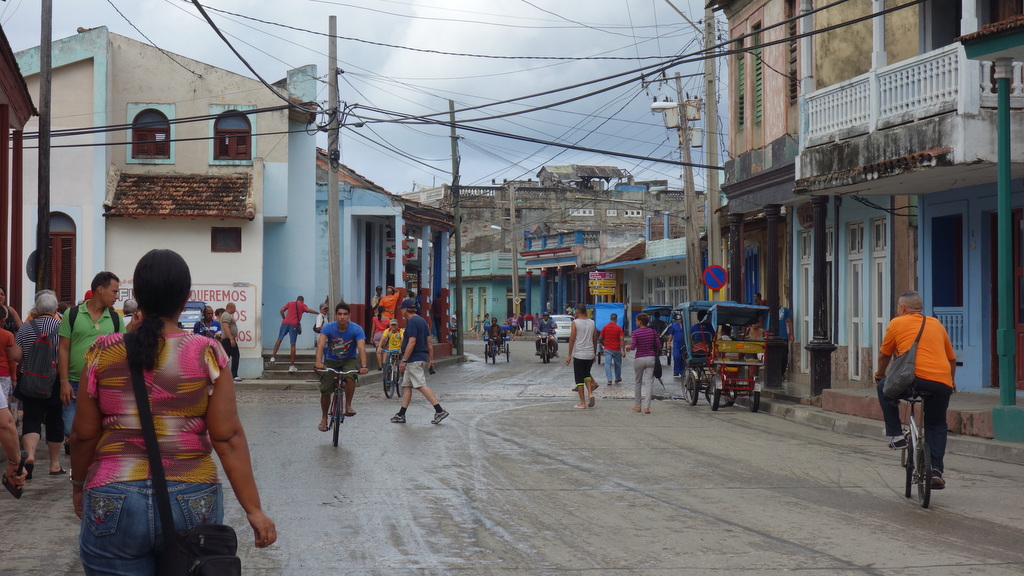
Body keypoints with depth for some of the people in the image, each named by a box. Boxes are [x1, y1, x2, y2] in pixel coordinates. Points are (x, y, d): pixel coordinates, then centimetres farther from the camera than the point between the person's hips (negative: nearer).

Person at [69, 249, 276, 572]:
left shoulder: (104, 353, -2)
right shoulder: (207, 354, -4)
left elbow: (84, 434, 3)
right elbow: (228, 438, -7)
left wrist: (79, 485, 20)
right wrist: (254, 510, -4)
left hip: (113, 505, 0)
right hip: (192, 504, 0)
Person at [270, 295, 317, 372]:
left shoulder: (290, 303, 21)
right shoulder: (303, 305, 13)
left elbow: (281, 310, 12)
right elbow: (308, 310, -7)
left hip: (285, 323, 2)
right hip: (294, 325, -2)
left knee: (279, 339, 17)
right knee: (293, 345, -1)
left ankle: (273, 356, 2)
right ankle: (291, 366, -2)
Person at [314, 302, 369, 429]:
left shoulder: (356, 329, -18)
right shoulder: (328, 327, -17)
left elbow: (361, 348, -29)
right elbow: (321, 344, -30)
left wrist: (363, 366, -46)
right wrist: (319, 362, -48)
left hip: (349, 360, -1)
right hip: (331, 361, 1)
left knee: (350, 378, -32)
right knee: (325, 391, -5)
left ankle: (348, 406, -12)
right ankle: (324, 419, 17)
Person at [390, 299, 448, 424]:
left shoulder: (412, 322, -14)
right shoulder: (422, 321, 16)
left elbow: (412, 342, -22)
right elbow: (429, 343, 16)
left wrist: (404, 360, -20)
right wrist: (431, 360, 19)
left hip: (414, 359, -10)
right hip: (423, 358, 10)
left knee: (421, 386, -13)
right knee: (406, 386, 12)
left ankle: (440, 410, -18)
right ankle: (401, 415, 13)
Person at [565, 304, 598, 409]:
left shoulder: (575, 322, -7)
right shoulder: (592, 323, 7)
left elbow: (572, 339, -8)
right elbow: (595, 340, 11)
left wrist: (569, 355, -4)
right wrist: (595, 354, 21)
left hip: (579, 354, -5)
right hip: (590, 354, 5)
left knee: (579, 379, 1)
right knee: (586, 374, 23)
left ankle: (582, 403, 0)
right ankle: (590, 393, 1)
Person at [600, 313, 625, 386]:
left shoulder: (605, 327, -2)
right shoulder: (619, 328, -7)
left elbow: (601, 338, 3)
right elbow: (622, 340, -12)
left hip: (607, 349, 1)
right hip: (616, 349, 0)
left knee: (607, 364, -1)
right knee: (617, 364, 17)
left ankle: (609, 380, -11)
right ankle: (617, 379, 30)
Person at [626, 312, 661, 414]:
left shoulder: (635, 333, -8)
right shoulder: (653, 331, 1)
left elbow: (633, 346, -15)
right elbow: (659, 346, 0)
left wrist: (627, 347, 5)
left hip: (639, 359, -1)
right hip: (651, 358, 1)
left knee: (638, 382, 15)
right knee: (649, 383, -1)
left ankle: (637, 406, 22)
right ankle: (646, 407, -9)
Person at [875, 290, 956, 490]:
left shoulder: (897, 323, 12)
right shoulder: (936, 324, 24)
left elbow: (884, 355, 22)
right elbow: (952, 358, 30)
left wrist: (879, 375, 41)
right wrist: (951, 381, 47)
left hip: (914, 380, -4)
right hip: (942, 383, 4)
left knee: (884, 388, 26)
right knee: (937, 425, 24)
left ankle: (896, 435, 21)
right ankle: (936, 470, 10)